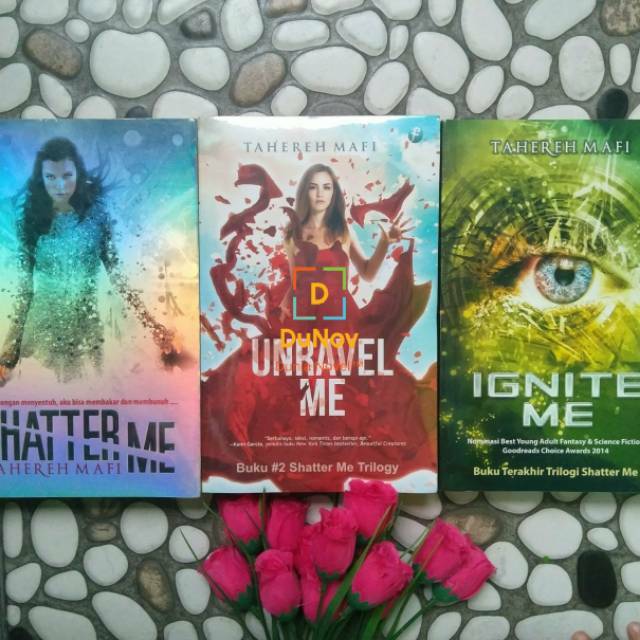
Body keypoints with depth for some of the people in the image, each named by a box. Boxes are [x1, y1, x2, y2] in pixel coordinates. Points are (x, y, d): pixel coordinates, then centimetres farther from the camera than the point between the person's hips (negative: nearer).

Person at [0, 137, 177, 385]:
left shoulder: (96, 214, -4)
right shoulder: (31, 219, -2)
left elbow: (117, 275, -3)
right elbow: (23, 288, 0)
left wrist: (152, 325, -11)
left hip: (85, 332, -1)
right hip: (41, 332, 1)